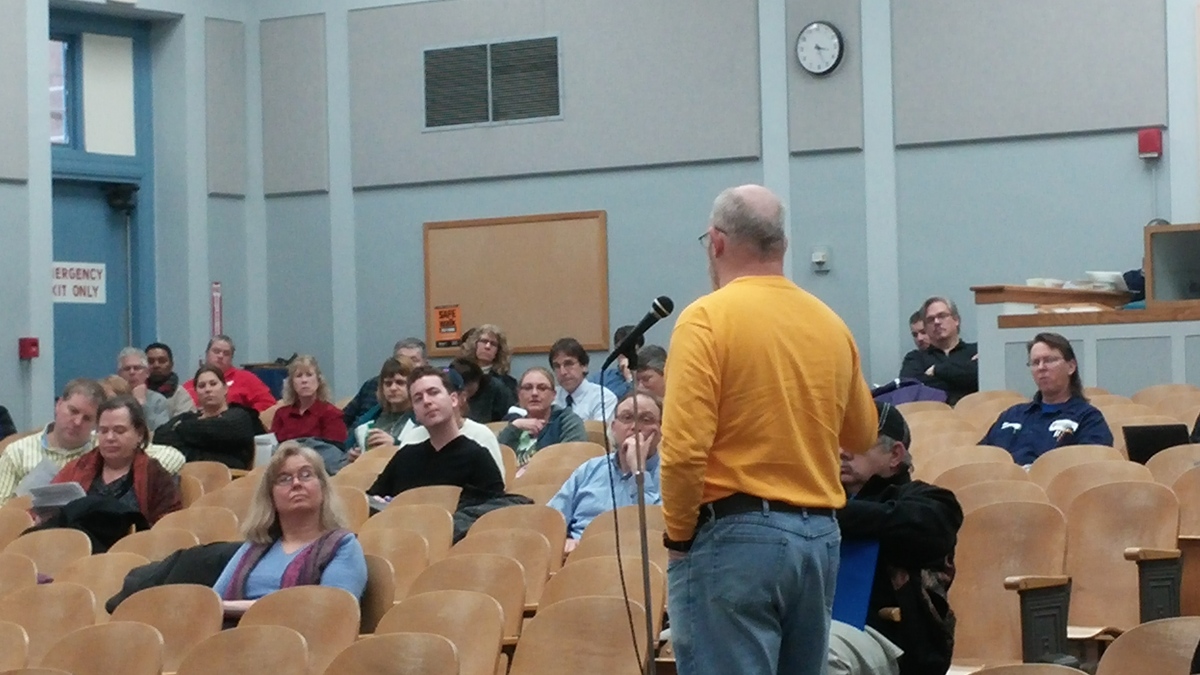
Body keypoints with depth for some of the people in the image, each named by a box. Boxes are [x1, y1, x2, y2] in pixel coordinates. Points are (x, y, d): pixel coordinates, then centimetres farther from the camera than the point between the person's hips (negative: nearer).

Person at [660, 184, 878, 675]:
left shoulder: (707, 319, -10)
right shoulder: (831, 324, 7)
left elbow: (684, 449, -17)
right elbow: (862, 435, 20)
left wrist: (679, 536, -4)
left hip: (734, 536, -6)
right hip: (821, 536, 6)